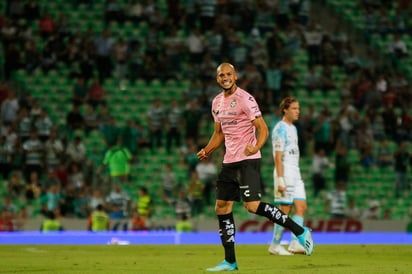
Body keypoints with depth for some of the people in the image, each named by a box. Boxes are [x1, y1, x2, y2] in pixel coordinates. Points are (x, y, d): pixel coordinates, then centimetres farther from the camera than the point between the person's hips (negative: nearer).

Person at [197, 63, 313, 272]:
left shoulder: (245, 99, -11)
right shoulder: (217, 102, 13)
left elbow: (263, 129, -15)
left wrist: (255, 147, -33)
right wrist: (207, 150, 7)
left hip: (248, 160, -8)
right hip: (229, 161, 8)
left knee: (252, 205, -18)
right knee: (222, 208, 6)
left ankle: (300, 231, -7)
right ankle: (230, 261, 12)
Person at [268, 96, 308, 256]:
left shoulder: (293, 128, 16)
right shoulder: (280, 129, -12)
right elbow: (278, 157, -17)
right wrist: (280, 181, -21)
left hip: (295, 174, 9)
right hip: (284, 173, -9)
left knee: (301, 207, 2)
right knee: (285, 210, -6)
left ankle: (295, 243, 0)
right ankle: (275, 246, 2)